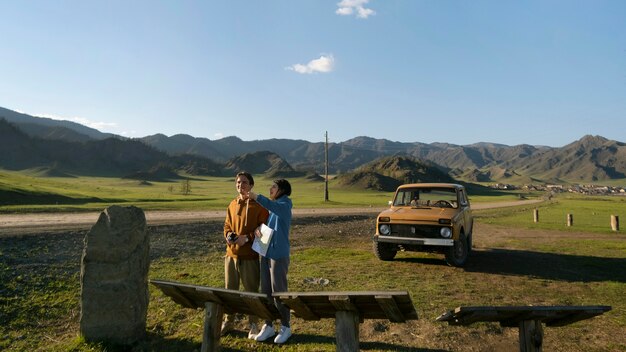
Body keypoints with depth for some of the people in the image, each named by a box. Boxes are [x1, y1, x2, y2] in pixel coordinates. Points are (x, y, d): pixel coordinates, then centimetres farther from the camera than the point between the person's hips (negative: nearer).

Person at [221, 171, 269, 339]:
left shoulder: (259, 205, -8)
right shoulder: (232, 205, 9)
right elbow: (227, 225, 17)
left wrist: (247, 238, -20)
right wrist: (228, 235, -5)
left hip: (250, 255, -5)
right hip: (231, 253, 5)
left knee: (251, 291, 5)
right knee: (230, 289, 15)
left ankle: (253, 325, 20)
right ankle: (228, 321, 31)